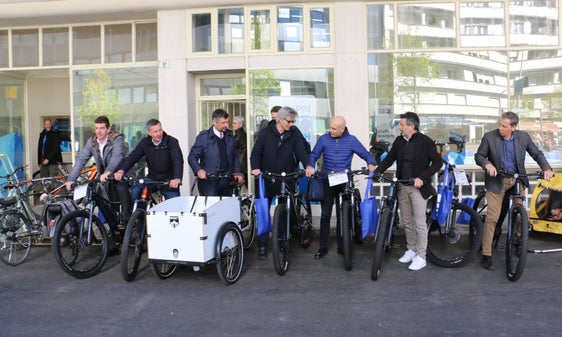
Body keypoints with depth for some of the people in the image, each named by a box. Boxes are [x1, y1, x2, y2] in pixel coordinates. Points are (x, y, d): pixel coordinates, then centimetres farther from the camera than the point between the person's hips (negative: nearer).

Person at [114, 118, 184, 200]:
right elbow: (133, 156, -6)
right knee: (134, 192, -18)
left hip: (169, 181, -3)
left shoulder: (172, 142, -13)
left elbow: (178, 160, -25)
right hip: (152, 178, 3)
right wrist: (121, 171, -24)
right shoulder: (145, 143, 1)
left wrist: (177, 179, -43)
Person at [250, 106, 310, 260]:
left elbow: (301, 150, -10)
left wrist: (308, 165, -28)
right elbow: (256, 153, -3)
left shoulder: (294, 133, 0)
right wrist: (255, 168, -21)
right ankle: (262, 246, 14)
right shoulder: (266, 133, -3)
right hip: (266, 180, -1)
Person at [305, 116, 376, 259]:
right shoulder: (324, 139, 0)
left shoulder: (352, 140, -1)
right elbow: (314, 154, -1)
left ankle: (341, 246, 19)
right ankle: (323, 247, 11)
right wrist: (310, 166, -22)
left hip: (344, 182, 0)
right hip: (327, 182, 0)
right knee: (325, 214, 2)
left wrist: (371, 164, -19)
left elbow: (366, 154, 1)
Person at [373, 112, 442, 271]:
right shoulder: (399, 141, 5)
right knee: (406, 221, 14)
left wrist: (422, 177, -20)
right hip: (402, 187, 6)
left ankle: (421, 257, 8)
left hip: (418, 187, -6)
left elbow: (438, 162, -10)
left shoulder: (425, 141, -10)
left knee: (419, 223, -1)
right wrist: (376, 172, 0)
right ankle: (412, 249, 29)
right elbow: (389, 159, 12)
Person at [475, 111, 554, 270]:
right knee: (492, 217, -8)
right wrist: (487, 164, -26)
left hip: (517, 180, 3)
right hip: (496, 181, -3)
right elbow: (479, 156, -5)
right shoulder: (489, 137, -12)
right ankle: (486, 255, -2)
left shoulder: (523, 137, -4)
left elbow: (537, 154, 6)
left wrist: (546, 168, -10)